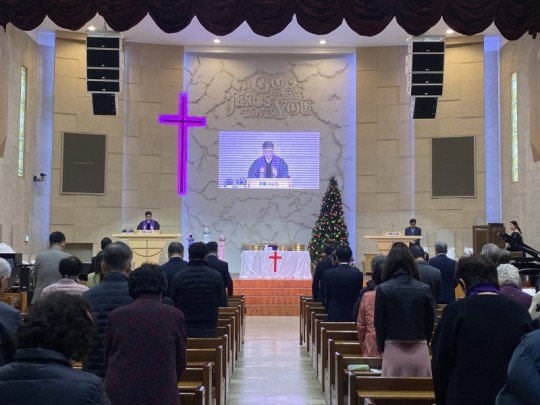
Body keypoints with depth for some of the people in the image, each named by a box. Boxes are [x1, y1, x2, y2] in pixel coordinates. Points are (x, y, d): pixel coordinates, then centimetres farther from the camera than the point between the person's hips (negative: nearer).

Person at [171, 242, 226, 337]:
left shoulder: (178, 277, -5)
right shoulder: (216, 276, -4)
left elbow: (173, 304, 3)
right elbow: (223, 305, -3)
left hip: (185, 330, 0)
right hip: (209, 330, 0)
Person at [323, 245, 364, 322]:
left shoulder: (329, 274, -6)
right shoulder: (358, 274, -5)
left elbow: (327, 298, 1)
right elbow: (359, 296, 2)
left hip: (335, 316, 0)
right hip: (352, 315, 0)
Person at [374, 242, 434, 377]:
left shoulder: (383, 289, -4)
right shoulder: (424, 289, 2)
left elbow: (379, 324, 1)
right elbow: (430, 323, 8)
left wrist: (381, 347, 15)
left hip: (394, 351, -2)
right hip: (420, 351, 2)